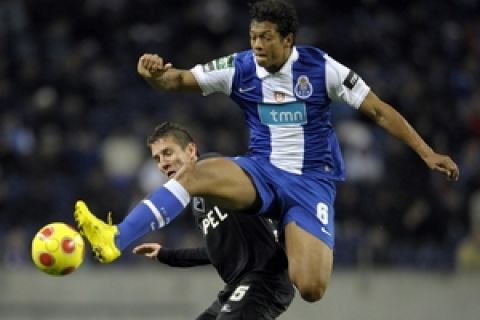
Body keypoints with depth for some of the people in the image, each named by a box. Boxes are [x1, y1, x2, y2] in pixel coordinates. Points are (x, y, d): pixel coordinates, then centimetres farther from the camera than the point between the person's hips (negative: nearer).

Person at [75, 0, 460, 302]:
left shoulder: (320, 67, -10)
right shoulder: (239, 68, -4)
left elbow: (379, 110, -4)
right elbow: (178, 80, -5)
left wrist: (426, 152, -8)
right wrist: (156, 73, -30)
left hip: (312, 181, -2)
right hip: (262, 172, 2)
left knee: (311, 289, -20)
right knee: (195, 173, -30)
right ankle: (114, 240, -39)